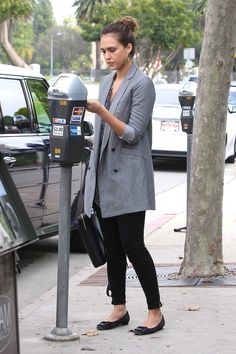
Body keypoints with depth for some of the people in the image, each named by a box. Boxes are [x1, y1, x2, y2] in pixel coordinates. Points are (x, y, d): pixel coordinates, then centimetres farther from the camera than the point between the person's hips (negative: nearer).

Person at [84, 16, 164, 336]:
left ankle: (155, 312, 3)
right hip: (104, 176, 7)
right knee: (112, 246, 9)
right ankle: (119, 309, 17)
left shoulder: (142, 84, -10)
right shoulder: (107, 82, 13)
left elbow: (132, 133, -16)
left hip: (128, 177, -7)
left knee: (132, 245, -7)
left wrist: (101, 112, -28)